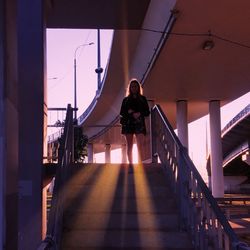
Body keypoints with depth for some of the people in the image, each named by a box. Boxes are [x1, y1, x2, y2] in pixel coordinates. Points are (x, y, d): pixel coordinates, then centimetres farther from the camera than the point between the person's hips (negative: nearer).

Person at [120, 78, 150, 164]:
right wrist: (128, 112, -9)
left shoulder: (143, 98, 14)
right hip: (128, 123, 1)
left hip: (139, 123, -1)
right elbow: (121, 113, 10)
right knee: (129, 146, 0)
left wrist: (139, 113, -11)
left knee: (140, 146, -13)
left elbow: (147, 112, 8)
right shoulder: (126, 99, 15)